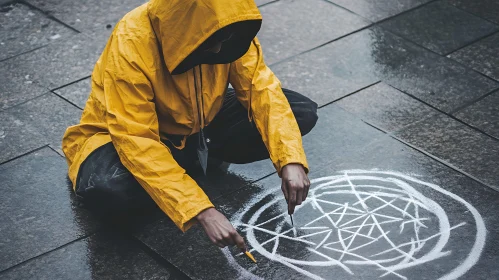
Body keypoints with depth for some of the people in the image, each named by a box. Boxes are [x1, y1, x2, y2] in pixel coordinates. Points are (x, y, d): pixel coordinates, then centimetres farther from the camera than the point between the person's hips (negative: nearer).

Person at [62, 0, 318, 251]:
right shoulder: (131, 45, -33)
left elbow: (260, 87, -17)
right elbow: (137, 142, -36)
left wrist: (290, 161, -32)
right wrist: (202, 211, -42)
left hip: (199, 125, 5)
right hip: (132, 136, -4)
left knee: (304, 113, -13)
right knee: (103, 190, -39)